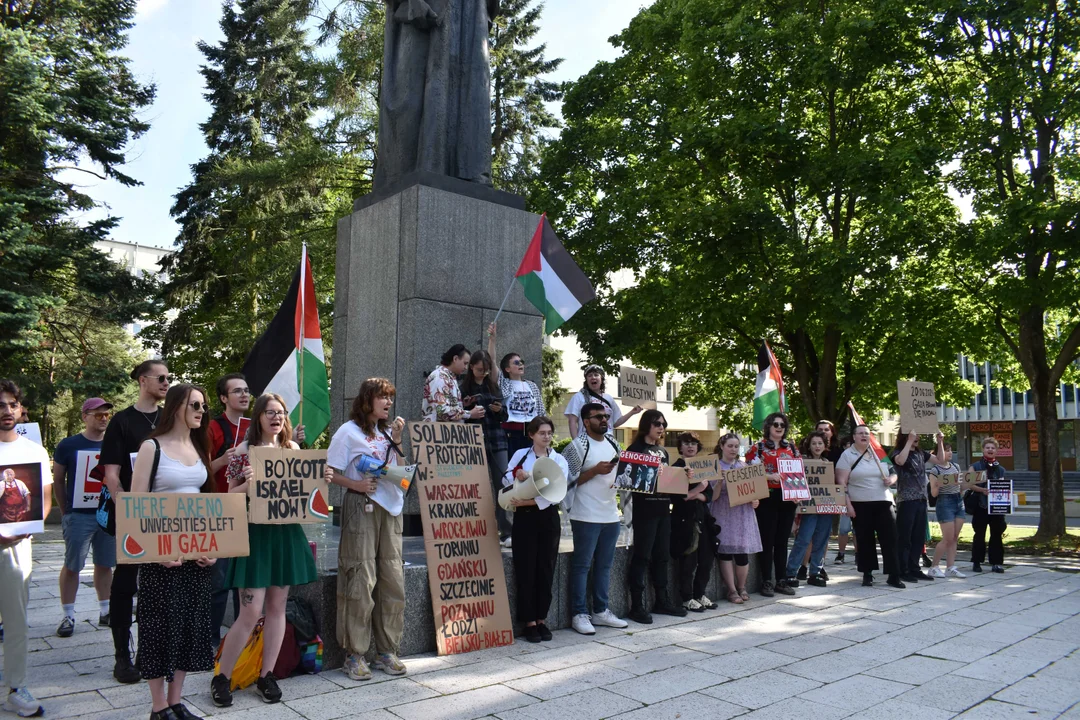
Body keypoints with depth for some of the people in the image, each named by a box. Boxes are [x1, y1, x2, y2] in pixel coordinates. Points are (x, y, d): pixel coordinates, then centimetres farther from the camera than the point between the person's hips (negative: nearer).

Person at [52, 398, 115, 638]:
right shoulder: (68, 445, -1)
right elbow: (58, 480, 4)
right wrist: (65, 511, 3)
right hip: (79, 515, -3)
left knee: (104, 564, 10)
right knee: (72, 566, 1)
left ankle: (104, 611, 18)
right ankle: (68, 616, 10)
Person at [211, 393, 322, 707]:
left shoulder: (293, 448, 7)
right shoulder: (244, 450, -6)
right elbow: (231, 497, -3)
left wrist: (321, 480, -4)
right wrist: (248, 483, -23)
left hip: (286, 534, 4)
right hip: (255, 534, -4)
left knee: (277, 606, 10)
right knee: (251, 611, -4)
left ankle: (266, 675, 23)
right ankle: (221, 677, 15)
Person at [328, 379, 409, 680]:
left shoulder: (386, 431, 17)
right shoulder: (349, 432, -2)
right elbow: (330, 473, -6)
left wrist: (396, 442, 4)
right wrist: (356, 484, -20)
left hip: (390, 508, 6)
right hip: (361, 508, -6)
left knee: (393, 580, 4)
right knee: (360, 581, -7)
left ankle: (387, 650, 15)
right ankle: (355, 654, 5)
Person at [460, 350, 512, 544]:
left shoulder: (494, 386, 13)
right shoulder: (463, 387, 3)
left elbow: (504, 415, 15)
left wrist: (500, 410, -6)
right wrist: (466, 409, -16)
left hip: (497, 441, 3)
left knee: (502, 485, -2)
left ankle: (505, 532, 0)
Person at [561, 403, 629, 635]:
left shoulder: (613, 444, 13)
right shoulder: (577, 446, -7)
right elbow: (569, 480, -10)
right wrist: (595, 470, -18)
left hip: (611, 514, 7)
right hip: (586, 517, -7)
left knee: (604, 564, 13)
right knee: (582, 565, 0)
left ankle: (601, 611, 23)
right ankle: (579, 614, 8)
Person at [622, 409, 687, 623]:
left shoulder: (663, 452, 17)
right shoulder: (635, 449, -5)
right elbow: (626, 478, -13)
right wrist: (639, 484, -30)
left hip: (663, 507, 7)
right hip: (645, 508, -7)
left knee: (661, 555, 12)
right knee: (642, 556, -4)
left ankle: (662, 600, 22)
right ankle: (637, 605, 0)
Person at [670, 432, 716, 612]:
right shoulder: (676, 467, -4)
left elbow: (709, 494, 9)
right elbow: (675, 496, -13)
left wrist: (697, 495, -10)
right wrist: (698, 488, -17)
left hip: (702, 517, 6)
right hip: (684, 519, -6)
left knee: (706, 559, 8)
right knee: (688, 561, -5)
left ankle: (699, 594, 23)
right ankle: (687, 599, 8)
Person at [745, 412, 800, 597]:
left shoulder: (791, 447, 13)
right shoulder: (758, 447, -1)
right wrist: (772, 476, -20)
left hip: (787, 498, 5)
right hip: (767, 499, -4)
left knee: (782, 540, 10)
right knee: (767, 540, 0)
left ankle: (781, 580, 17)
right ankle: (766, 582, 7)